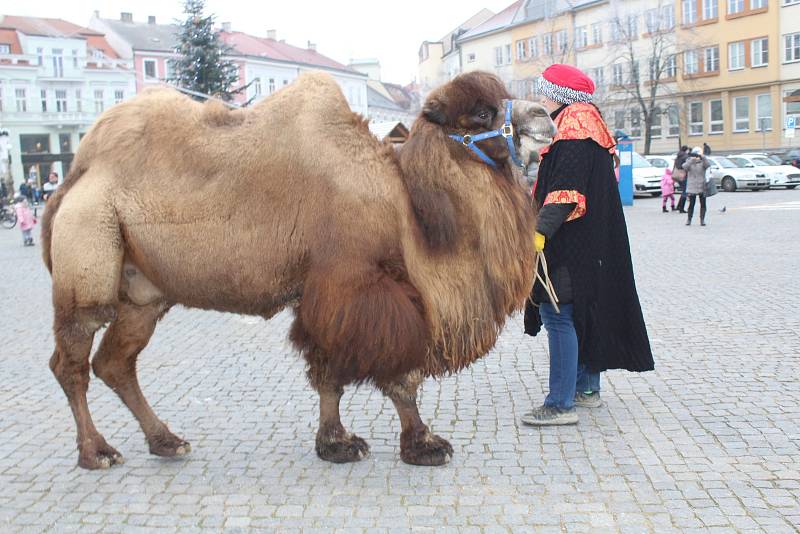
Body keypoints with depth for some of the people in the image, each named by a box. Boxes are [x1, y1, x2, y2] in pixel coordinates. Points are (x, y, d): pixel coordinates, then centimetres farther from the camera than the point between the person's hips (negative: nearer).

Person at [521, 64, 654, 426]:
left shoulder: (574, 128, -14)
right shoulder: (582, 122, 18)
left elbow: (566, 191, -25)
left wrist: (541, 231, -31)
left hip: (572, 244, -11)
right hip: (588, 242, 11)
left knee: (558, 314, -10)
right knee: (582, 312, 16)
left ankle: (561, 404, -9)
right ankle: (587, 388, 26)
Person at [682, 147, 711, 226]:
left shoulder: (702, 161, 4)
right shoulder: (689, 161, 5)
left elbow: (708, 165, -17)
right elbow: (685, 167, -14)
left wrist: (702, 157, -30)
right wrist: (691, 160, -26)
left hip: (702, 187, 1)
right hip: (692, 187, -1)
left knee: (703, 204, 1)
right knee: (691, 204, -1)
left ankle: (702, 220, 8)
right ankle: (689, 220, 10)